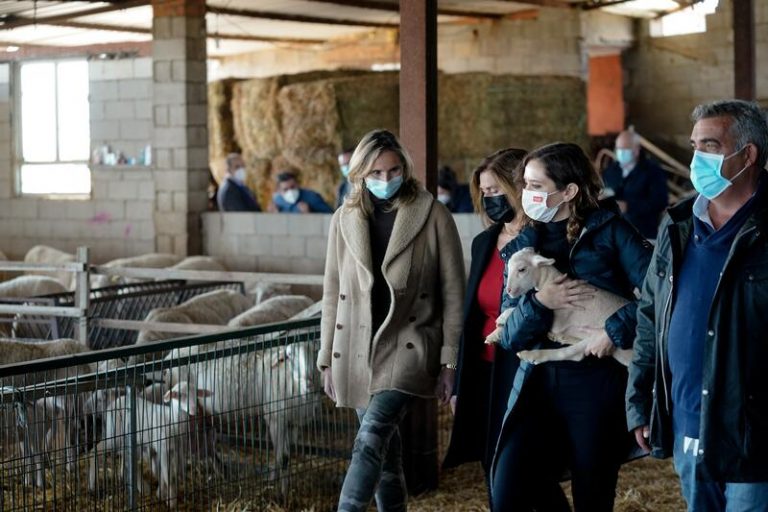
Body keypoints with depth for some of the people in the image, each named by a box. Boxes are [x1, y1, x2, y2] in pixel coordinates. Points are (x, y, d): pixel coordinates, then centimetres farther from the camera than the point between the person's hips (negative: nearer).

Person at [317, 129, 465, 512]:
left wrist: (448, 362, -5)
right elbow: (332, 292, 13)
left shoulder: (433, 216, -2)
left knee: (371, 440, -21)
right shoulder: (344, 219, 8)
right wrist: (327, 358, 12)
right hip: (357, 350, 4)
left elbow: (453, 293, -1)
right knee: (385, 450, 10)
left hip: (408, 347, -4)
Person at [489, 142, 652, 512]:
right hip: (538, 385, 4)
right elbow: (509, 336, 5)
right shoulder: (524, 245, 10)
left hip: (597, 386, -3)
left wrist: (616, 330, -19)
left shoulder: (609, 230, -2)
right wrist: (539, 303, -12)